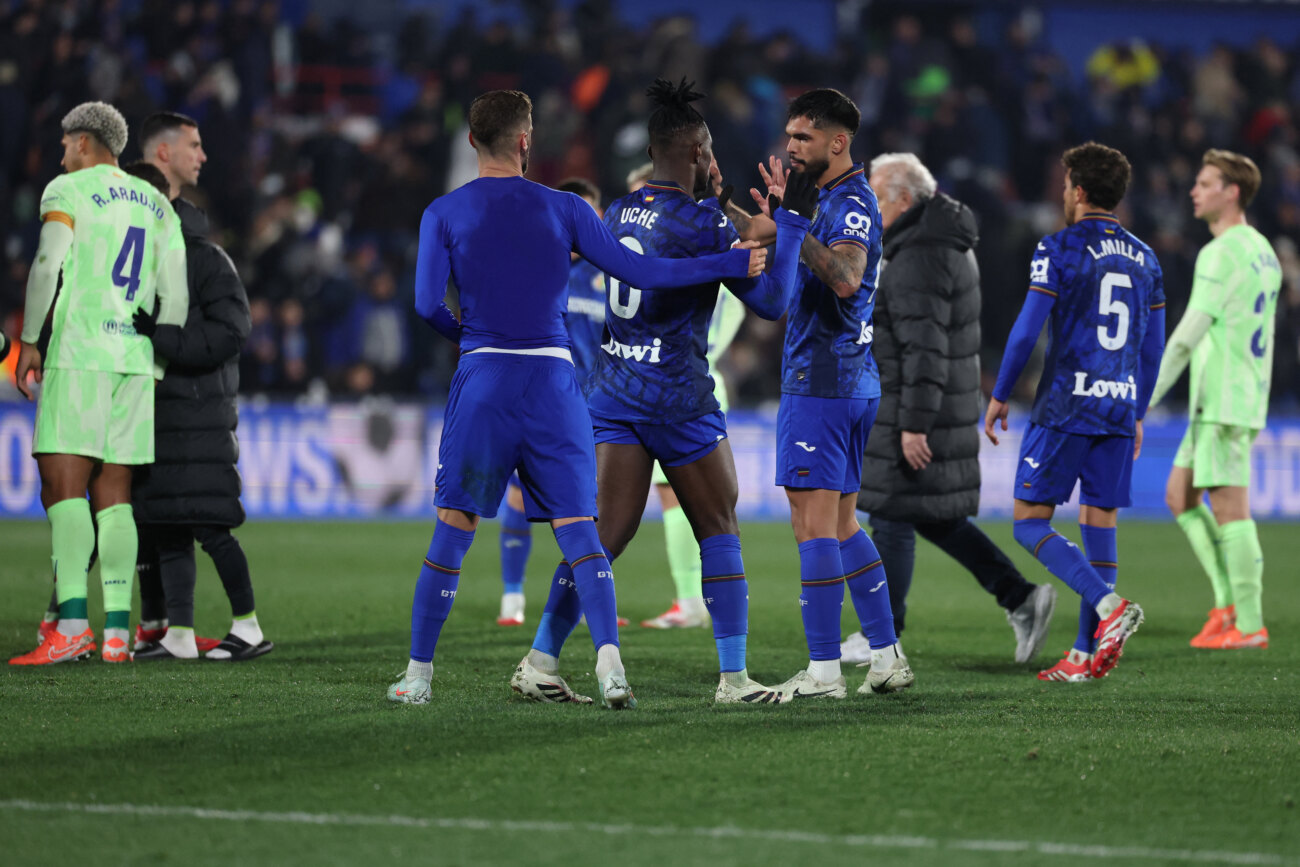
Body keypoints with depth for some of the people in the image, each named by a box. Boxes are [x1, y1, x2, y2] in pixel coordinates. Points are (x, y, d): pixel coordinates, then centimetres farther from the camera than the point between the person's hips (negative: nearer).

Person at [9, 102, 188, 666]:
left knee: (62, 487, -10)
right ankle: (117, 632, 0)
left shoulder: (69, 191, 0)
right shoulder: (156, 204, 19)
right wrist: (161, 365, 20)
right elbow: (174, 295, 16)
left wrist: (28, 341, -7)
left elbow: (48, 265, -12)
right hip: (135, 358, 6)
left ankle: (71, 624, -22)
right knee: (113, 494, 7)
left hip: (79, 352, -6)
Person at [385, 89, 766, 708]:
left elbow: (427, 304, -4)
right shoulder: (563, 210, 5)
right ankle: (608, 659, -17)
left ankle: (418, 674, 9)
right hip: (553, 380, 0)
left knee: (453, 528, 6)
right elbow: (639, 272, 3)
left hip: (483, 377, 0)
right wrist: (735, 263, 11)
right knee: (577, 528, 0)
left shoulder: (443, 214, 4)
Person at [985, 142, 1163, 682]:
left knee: (1030, 522, -2)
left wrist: (999, 396, 1)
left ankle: (1109, 606, -21)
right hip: (1119, 408, 6)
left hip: (1066, 406, -6)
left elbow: (1026, 331, -10)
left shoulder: (1059, 249, -6)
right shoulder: (1143, 258, 13)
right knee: (1100, 521, 8)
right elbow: (1152, 348, 16)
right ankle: (1086, 655, 6)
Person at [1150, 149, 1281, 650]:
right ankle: (1229, 603, 9)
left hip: (1223, 401, -10)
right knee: (1180, 496, 12)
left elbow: (1187, 336, -18)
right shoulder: (1263, 252, 16)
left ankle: (1248, 624, -3)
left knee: (1228, 507, -6)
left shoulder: (1223, 254, -14)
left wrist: (1141, 403, -15)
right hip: (1245, 398, 10)